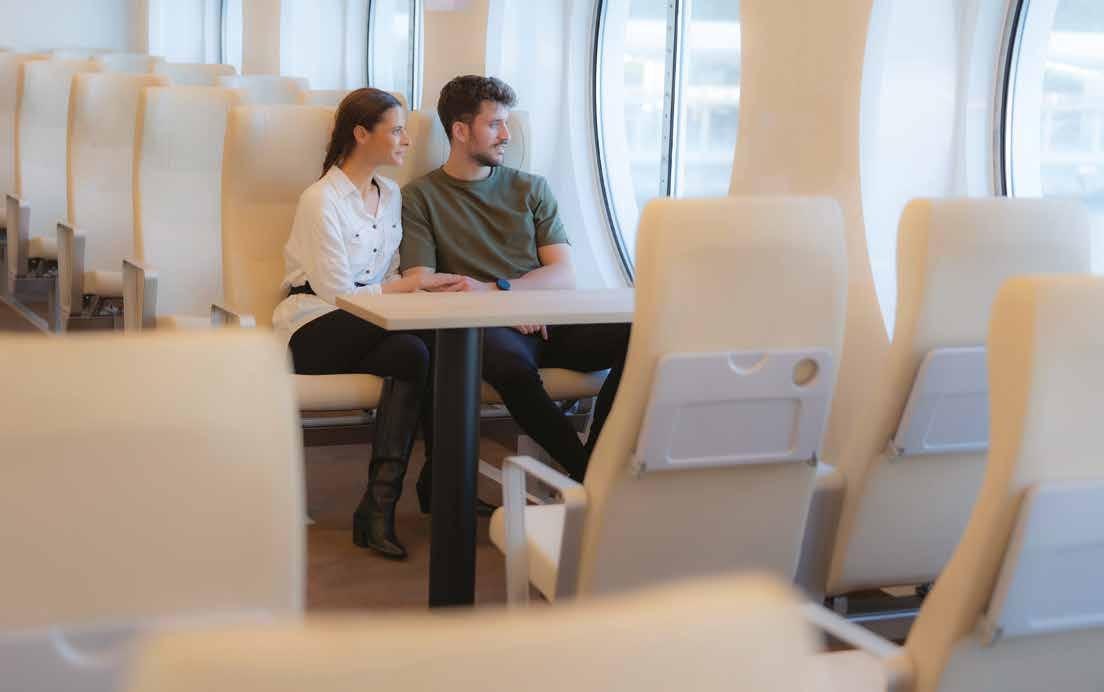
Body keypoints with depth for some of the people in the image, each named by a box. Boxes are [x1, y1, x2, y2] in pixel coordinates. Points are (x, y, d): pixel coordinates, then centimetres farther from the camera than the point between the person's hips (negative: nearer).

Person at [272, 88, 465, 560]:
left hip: (369, 325, 6)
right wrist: (414, 284, -12)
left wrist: (428, 284, -5)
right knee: (415, 353, -32)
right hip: (316, 327, -6)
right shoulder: (321, 200, -9)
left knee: (412, 354, -30)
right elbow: (339, 292, -13)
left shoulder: (390, 194, 16)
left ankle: (379, 506, -32)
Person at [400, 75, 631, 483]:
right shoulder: (419, 197, 11)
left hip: (548, 320, 4)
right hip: (486, 327, -3)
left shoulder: (531, 189, 20)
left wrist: (495, 290, -9)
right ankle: (587, 474, -22)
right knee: (511, 363, -40)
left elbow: (564, 275, 9)